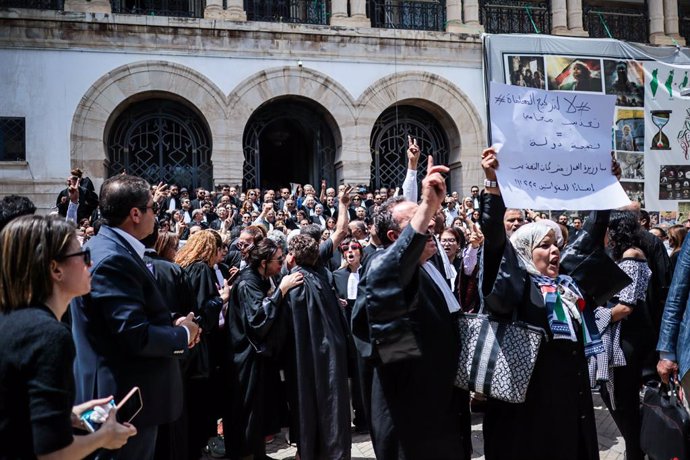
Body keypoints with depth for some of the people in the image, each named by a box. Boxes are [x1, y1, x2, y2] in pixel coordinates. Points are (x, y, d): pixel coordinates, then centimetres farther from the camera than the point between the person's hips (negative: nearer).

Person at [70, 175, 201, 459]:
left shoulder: (102, 247, 8)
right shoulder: (113, 259, -24)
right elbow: (136, 336, -28)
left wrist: (173, 326, 3)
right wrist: (183, 334, -12)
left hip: (120, 393, 10)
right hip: (128, 398, -10)